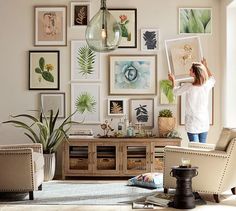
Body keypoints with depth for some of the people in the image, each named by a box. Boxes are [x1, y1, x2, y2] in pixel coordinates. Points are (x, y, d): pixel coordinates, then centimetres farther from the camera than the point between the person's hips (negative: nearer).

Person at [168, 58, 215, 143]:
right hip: (204, 124, 4)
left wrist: (173, 80, 21)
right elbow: (212, 79, 19)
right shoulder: (207, 85, -7)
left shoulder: (188, 86, -18)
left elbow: (176, 91, 4)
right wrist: (205, 66, 29)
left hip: (192, 125, -4)